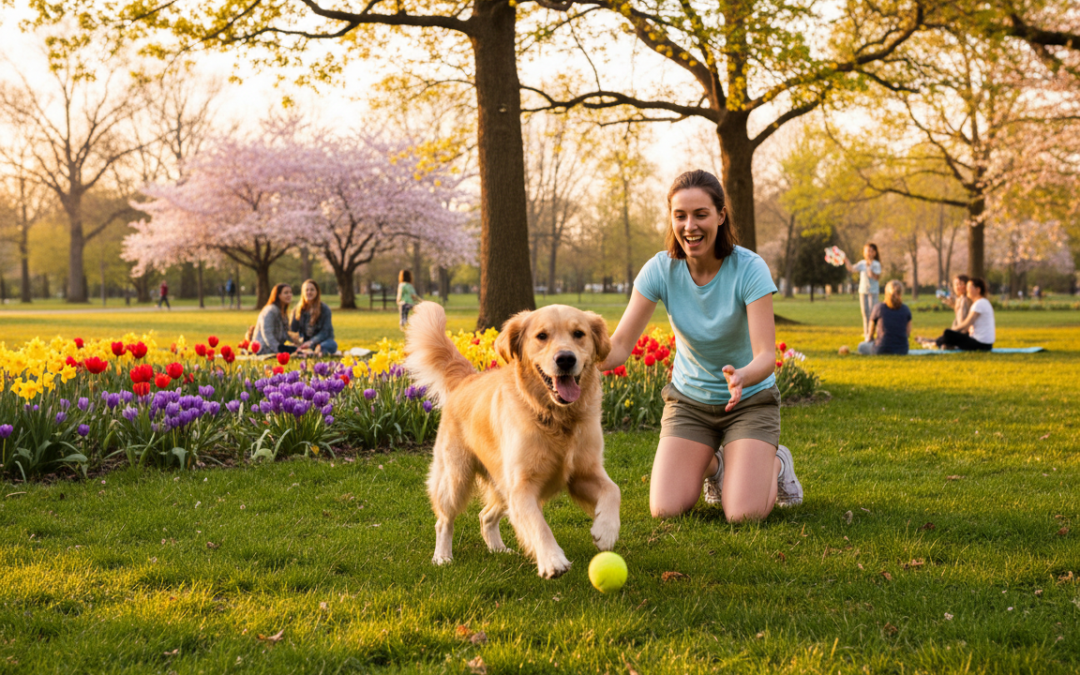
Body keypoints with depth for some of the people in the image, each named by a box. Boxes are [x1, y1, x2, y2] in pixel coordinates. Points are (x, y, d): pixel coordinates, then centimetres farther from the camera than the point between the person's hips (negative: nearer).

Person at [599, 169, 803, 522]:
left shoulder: (749, 268, -23)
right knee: (666, 510, -13)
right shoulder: (660, 270, -15)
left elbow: (766, 355, -29)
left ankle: (776, 464, 16)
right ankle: (714, 464, 21)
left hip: (749, 400, -2)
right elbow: (619, 345, -19)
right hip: (689, 399, 3)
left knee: (744, 514, -20)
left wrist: (741, 377, -52)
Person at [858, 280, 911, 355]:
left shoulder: (878, 307, -7)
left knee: (862, 346, 27)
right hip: (902, 350, 4)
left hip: (882, 349, -4)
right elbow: (908, 333, 5)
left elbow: (871, 332, 4)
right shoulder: (906, 309, -1)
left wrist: (869, 340, 25)